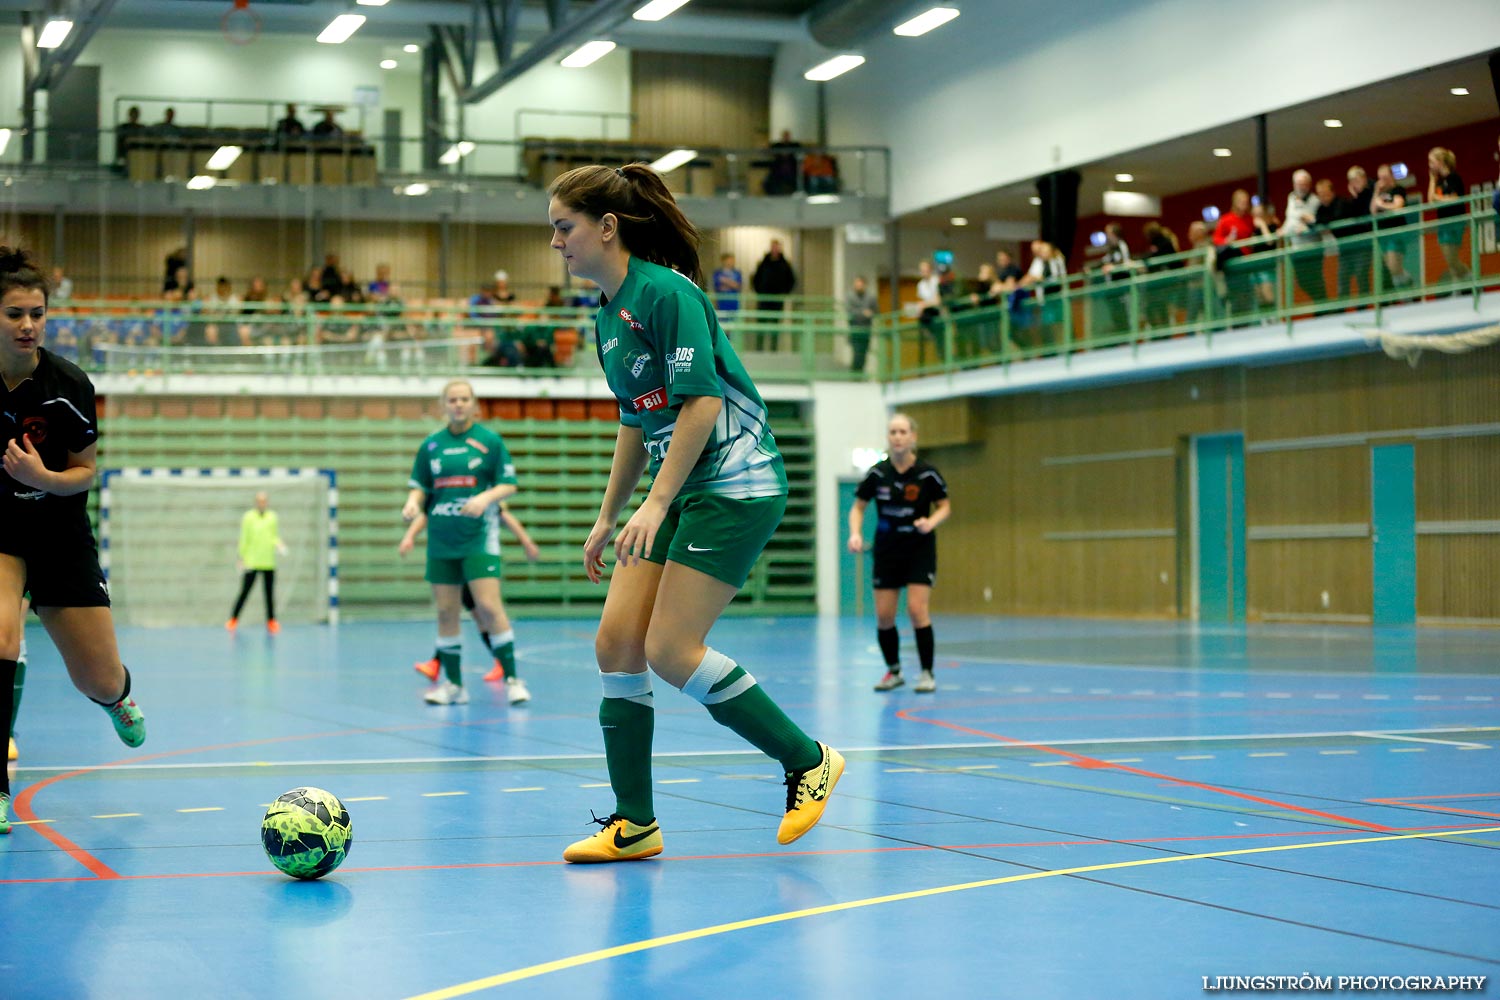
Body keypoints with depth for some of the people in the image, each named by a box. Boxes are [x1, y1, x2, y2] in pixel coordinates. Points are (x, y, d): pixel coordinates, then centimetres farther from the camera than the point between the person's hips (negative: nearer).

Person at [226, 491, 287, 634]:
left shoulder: (272, 517, 8)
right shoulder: (248, 517, -2)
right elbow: (244, 539, 0)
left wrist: (279, 545, -5)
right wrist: (241, 557, -1)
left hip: (269, 562, 3)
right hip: (252, 562, -3)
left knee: (270, 593, 5)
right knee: (244, 591, -2)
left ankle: (271, 621, 11)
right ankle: (233, 620, 8)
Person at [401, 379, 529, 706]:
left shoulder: (490, 440, 0)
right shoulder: (431, 444, 9)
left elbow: (509, 485, 0)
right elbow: (420, 486, 13)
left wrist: (485, 497, -19)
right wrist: (413, 502, -9)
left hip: (479, 537, -4)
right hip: (441, 540, 4)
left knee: (488, 606, -14)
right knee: (445, 612, 5)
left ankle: (512, 678, -6)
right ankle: (453, 685, 13)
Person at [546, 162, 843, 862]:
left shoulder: (665, 291, -15)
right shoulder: (607, 317, 13)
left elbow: (701, 400, -21)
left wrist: (656, 504, -24)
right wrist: (608, 516, 22)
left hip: (737, 484, -9)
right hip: (678, 495, 9)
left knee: (671, 651, -13)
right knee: (616, 643, -1)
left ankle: (809, 761, 4)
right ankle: (634, 824, 7)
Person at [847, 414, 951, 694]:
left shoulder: (927, 474, -12)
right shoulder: (877, 473, -7)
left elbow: (944, 506, 0)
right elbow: (858, 508, 3)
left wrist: (931, 521, -20)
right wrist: (855, 533, -15)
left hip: (920, 548, -2)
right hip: (887, 550, 2)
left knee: (917, 609, -15)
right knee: (883, 615, 1)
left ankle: (927, 673, -1)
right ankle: (893, 672, 22)